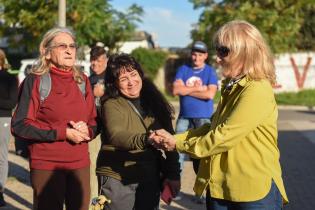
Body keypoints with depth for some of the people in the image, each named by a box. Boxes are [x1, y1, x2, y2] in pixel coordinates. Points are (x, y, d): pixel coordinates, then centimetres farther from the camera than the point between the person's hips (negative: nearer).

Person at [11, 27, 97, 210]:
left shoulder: (82, 81, 10)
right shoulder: (35, 81, -5)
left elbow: (94, 121, 15)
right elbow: (19, 126, -11)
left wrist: (87, 130, -10)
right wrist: (62, 133, -17)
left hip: (80, 164, 5)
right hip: (46, 166, -5)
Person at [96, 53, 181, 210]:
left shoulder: (154, 101, 5)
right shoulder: (112, 105, -8)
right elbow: (116, 135, -26)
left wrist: (173, 174, 0)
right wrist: (147, 140, -42)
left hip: (150, 179, 4)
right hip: (117, 180, -4)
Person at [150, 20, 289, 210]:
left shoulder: (257, 90, -18)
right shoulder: (231, 88, 13)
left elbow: (224, 136, -20)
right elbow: (212, 128, 14)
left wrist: (179, 144, -9)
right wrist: (174, 139, 4)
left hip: (253, 192, -8)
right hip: (220, 187, 8)